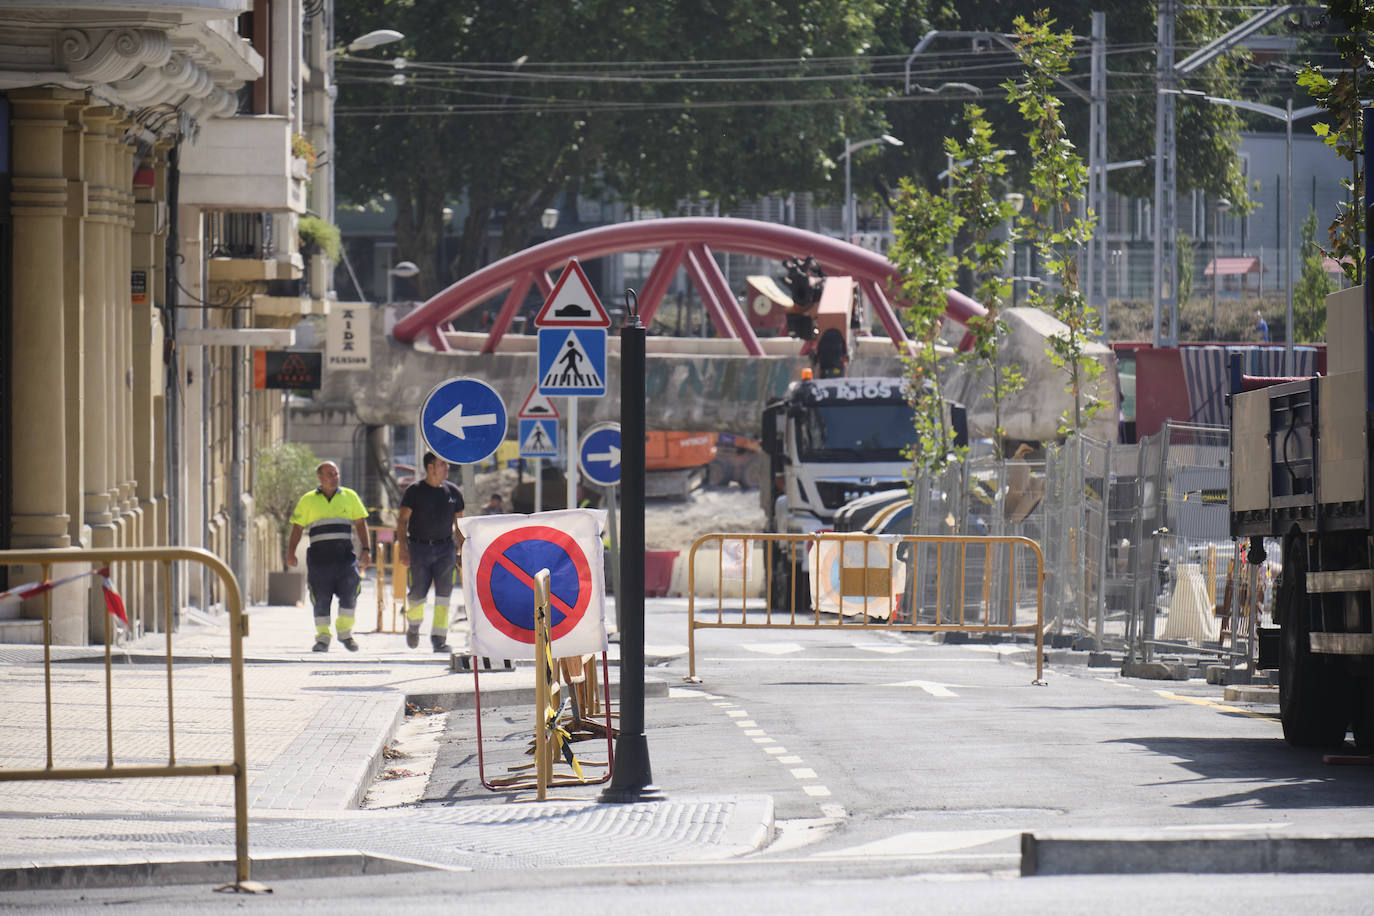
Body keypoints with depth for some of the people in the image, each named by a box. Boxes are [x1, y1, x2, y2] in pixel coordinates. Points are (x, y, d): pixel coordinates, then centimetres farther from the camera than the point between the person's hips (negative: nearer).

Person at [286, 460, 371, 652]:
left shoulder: (349, 497, 12)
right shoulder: (308, 500, 9)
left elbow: (360, 523, 13)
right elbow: (297, 528, 9)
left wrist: (365, 549, 1)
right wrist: (290, 552, -3)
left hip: (345, 555, 1)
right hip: (319, 556, -1)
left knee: (349, 593, -8)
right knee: (321, 599, 0)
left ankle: (345, 632, 11)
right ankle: (322, 638, 10)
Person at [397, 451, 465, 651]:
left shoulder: (452, 491, 8)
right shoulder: (415, 491, -2)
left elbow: (459, 523, 16)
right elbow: (402, 521, -4)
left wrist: (462, 551, 12)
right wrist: (403, 550, -15)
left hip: (445, 547, 2)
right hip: (419, 548, -2)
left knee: (443, 593, -9)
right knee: (418, 593, -1)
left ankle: (439, 638, -8)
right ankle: (413, 625, 29)